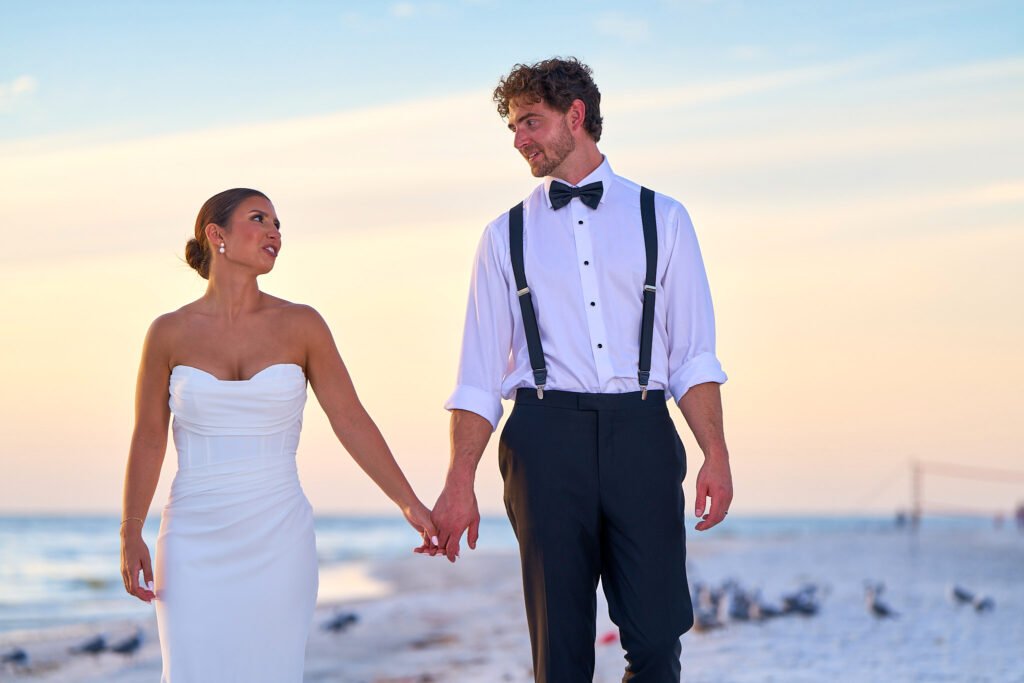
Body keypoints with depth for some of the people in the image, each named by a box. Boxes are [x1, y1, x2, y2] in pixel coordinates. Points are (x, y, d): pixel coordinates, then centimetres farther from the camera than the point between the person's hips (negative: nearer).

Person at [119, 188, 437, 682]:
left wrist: (410, 504, -3)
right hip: (195, 543, 0)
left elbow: (350, 419, 1)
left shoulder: (301, 326, 1)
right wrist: (131, 536, 1)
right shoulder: (170, 333, 1)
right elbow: (148, 440, 6)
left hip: (277, 541, 0)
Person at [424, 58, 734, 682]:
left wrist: (717, 455, -6)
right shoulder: (507, 236, 14)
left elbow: (694, 356, 6)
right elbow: (480, 376, 10)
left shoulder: (661, 219, 12)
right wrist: (459, 485, 1)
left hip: (640, 432, 0)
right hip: (547, 437, 1)